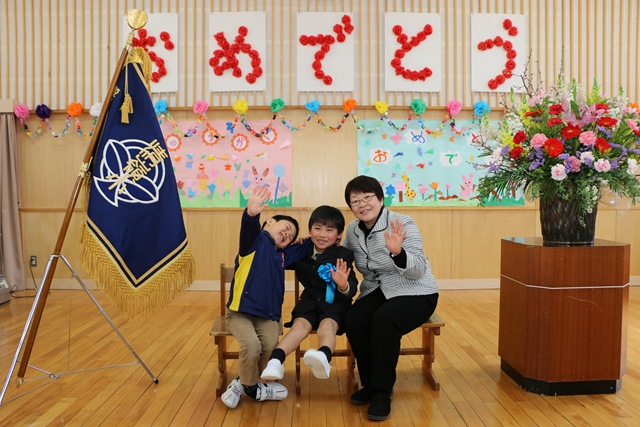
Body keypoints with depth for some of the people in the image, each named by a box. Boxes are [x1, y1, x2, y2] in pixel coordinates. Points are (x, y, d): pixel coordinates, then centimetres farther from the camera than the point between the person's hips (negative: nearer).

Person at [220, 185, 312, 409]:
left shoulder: (283, 254, 17)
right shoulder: (257, 241, -2)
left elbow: (305, 248, 34)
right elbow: (248, 230, -27)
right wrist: (251, 214, -48)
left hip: (268, 315, 6)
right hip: (240, 312, -5)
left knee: (271, 348, -20)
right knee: (251, 346, -27)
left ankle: (243, 384, 8)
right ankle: (252, 388, 4)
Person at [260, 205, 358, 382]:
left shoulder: (343, 256, -5)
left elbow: (352, 291, -13)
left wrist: (343, 285, -38)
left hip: (335, 305, -4)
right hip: (310, 302, 4)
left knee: (328, 324, -33)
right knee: (300, 324, -25)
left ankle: (323, 358, -63)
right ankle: (275, 361, -43)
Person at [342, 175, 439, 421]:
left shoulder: (403, 224, -16)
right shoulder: (352, 230, 2)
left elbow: (419, 270, -22)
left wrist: (397, 252, -42)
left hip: (415, 293, -5)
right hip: (376, 291, 5)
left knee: (383, 319, -34)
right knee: (353, 319, -25)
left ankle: (382, 392, -15)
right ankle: (370, 384, -1)